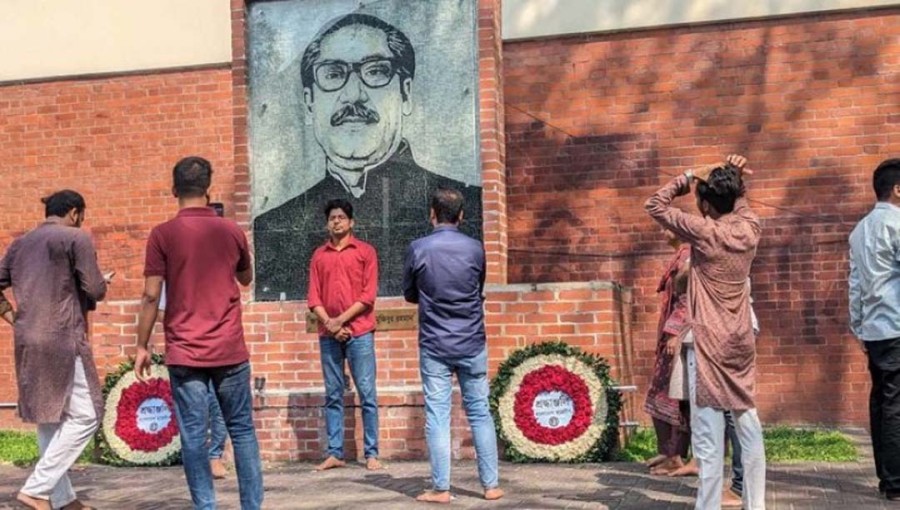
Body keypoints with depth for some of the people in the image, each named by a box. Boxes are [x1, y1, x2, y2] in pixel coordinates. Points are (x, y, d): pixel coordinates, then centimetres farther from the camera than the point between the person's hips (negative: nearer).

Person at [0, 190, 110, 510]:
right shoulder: (76, 238, -5)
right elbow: (95, 290, -9)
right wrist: (103, 281, 12)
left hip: (27, 342, 8)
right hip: (63, 339, -8)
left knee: (48, 418, 13)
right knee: (85, 415, -1)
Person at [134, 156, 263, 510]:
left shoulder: (163, 235, -5)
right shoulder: (231, 230, 3)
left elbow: (151, 296, -7)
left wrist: (142, 346, 3)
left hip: (184, 352, -2)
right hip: (230, 350, 2)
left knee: (193, 434, 3)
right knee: (242, 430, 10)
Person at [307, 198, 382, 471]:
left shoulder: (365, 251, 3)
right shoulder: (319, 255, 12)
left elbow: (368, 295, -4)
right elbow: (314, 297, 7)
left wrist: (341, 319, -11)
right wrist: (329, 323, -9)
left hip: (359, 332, -3)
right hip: (328, 334, 3)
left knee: (367, 394, -3)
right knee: (333, 395, 6)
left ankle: (371, 453, 1)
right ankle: (335, 453, 10)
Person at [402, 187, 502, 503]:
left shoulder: (418, 249, -6)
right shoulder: (475, 248, -1)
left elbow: (410, 295, 7)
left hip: (434, 347, -1)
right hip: (472, 345, 2)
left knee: (437, 417, 2)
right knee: (480, 413, 8)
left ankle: (441, 489, 4)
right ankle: (491, 485, 12)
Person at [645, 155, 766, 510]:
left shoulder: (704, 232, -12)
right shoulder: (749, 229, 3)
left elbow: (655, 205, -2)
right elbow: (739, 204, 27)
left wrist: (690, 176, 1)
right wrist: (734, 179, 10)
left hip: (708, 345, -6)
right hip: (741, 343, 6)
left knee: (709, 436, -4)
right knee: (749, 430, 12)